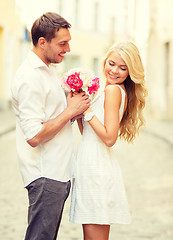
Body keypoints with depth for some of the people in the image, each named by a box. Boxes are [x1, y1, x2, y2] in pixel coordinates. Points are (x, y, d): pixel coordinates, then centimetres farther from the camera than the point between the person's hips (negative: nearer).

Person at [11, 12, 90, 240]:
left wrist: (74, 103, 5)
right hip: (45, 177, -10)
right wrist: (70, 111, -16)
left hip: (58, 173, 10)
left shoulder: (48, 69, 14)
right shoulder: (29, 79, -18)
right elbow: (34, 136, -23)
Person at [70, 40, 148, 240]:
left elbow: (109, 137, -19)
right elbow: (88, 132, 17)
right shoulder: (120, 91, 17)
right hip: (96, 167, 10)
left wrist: (86, 110, -14)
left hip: (96, 169, -10)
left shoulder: (113, 90, -11)